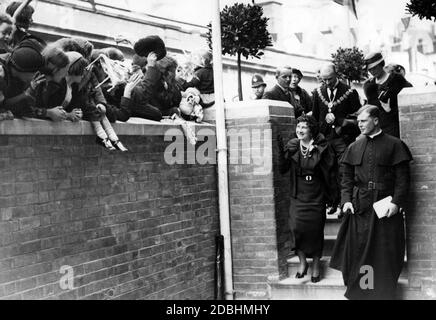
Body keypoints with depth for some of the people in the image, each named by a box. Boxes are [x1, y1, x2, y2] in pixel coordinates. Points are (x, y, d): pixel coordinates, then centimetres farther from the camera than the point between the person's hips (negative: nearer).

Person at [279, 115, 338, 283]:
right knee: (296, 226, -11)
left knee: (315, 229, 3)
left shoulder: (321, 148, -6)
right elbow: (282, 168, -1)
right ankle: (302, 262, 7)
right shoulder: (291, 147, 1)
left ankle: (316, 266, 18)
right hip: (298, 195, 2)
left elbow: (329, 174, -4)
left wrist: (332, 196, -3)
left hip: (316, 195, -2)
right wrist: (280, 151, -15)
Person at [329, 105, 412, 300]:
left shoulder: (394, 145, -1)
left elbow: (402, 178, -5)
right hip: (359, 206, 3)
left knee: (385, 252, 3)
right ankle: (358, 290, 15)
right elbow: (347, 178, 9)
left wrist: (396, 203, -14)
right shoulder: (355, 147, 10)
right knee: (358, 249, 4)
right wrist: (346, 200, -4)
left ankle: (384, 291, 15)